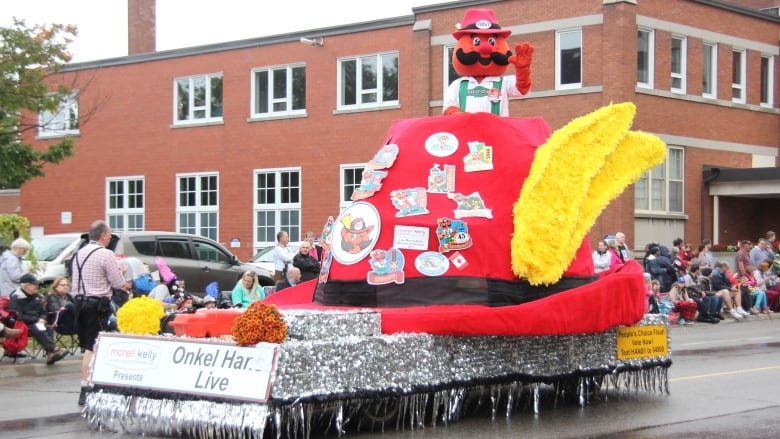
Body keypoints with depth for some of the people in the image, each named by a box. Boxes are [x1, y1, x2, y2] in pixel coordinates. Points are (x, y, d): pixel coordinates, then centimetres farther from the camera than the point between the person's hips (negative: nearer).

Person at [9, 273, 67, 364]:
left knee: (49, 328, -25)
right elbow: (18, 316, -16)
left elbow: (43, 312, 17)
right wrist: (37, 319, -17)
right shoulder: (16, 299, -8)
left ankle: (50, 354, -39)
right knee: (37, 330, -35)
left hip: (36, 323, 6)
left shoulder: (37, 297, 13)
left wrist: (42, 319, -7)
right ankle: (55, 350, -41)